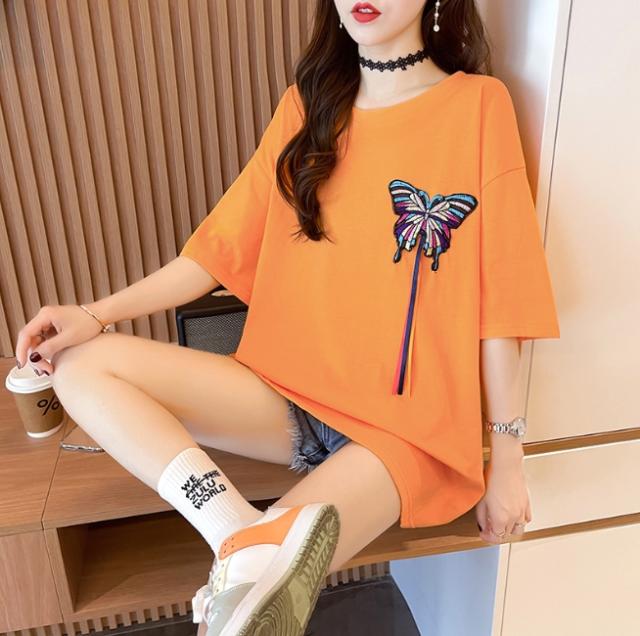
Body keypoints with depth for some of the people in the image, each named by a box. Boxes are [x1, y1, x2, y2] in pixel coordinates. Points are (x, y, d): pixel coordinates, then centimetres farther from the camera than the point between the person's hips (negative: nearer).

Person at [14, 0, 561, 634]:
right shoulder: (306, 106, 8)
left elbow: (498, 296, -5)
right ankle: (246, 535, -28)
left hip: (407, 427, -5)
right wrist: (98, 313, -5)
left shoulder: (479, 104, -3)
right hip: (291, 394, 6)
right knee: (82, 366, -16)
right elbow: (225, 241, 6)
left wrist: (507, 459, -2)